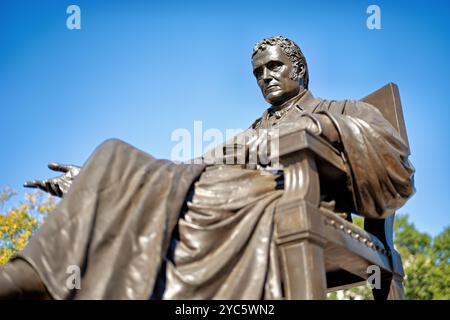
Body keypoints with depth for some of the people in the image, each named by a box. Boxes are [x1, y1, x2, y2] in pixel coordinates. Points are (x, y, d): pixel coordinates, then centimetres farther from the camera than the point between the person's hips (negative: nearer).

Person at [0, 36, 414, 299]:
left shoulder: (339, 112, 24)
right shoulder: (254, 132, 38)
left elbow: (393, 148, 3)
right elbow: (197, 168, 26)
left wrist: (314, 124, -10)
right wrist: (97, 181, 17)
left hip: (282, 205, -6)